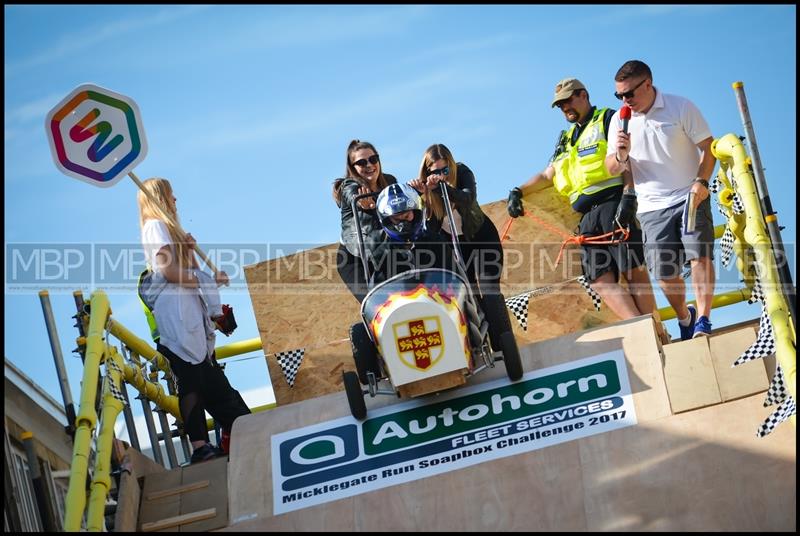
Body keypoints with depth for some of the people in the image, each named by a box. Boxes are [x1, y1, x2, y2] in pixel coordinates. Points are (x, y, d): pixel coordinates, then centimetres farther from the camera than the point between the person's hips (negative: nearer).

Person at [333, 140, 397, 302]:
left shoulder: (389, 181, 0)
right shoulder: (349, 187, -16)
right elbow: (354, 197, -39)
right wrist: (363, 203, -63)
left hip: (382, 254, 5)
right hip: (352, 259, -5)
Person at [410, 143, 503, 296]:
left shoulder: (462, 172, -18)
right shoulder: (424, 185, -14)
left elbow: (468, 199, -39)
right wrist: (417, 193, -40)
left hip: (481, 236, -2)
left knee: (489, 291, -9)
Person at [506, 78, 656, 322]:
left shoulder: (607, 119, 7)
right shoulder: (566, 140, 29)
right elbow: (547, 175, 30)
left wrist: (629, 195, -18)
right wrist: (518, 191, 14)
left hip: (613, 204, -7)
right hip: (588, 217, 7)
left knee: (632, 270, -13)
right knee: (600, 279, -9)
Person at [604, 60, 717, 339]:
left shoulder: (681, 107, -4)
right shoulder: (619, 121, 4)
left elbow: (708, 146, -3)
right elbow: (612, 168, 4)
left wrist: (702, 181, -18)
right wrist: (621, 155, -20)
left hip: (690, 197, -3)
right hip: (652, 207, 3)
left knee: (699, 254, -17)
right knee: (665, 273, 1)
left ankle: (703, 319, -12)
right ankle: (684, 317, 25)